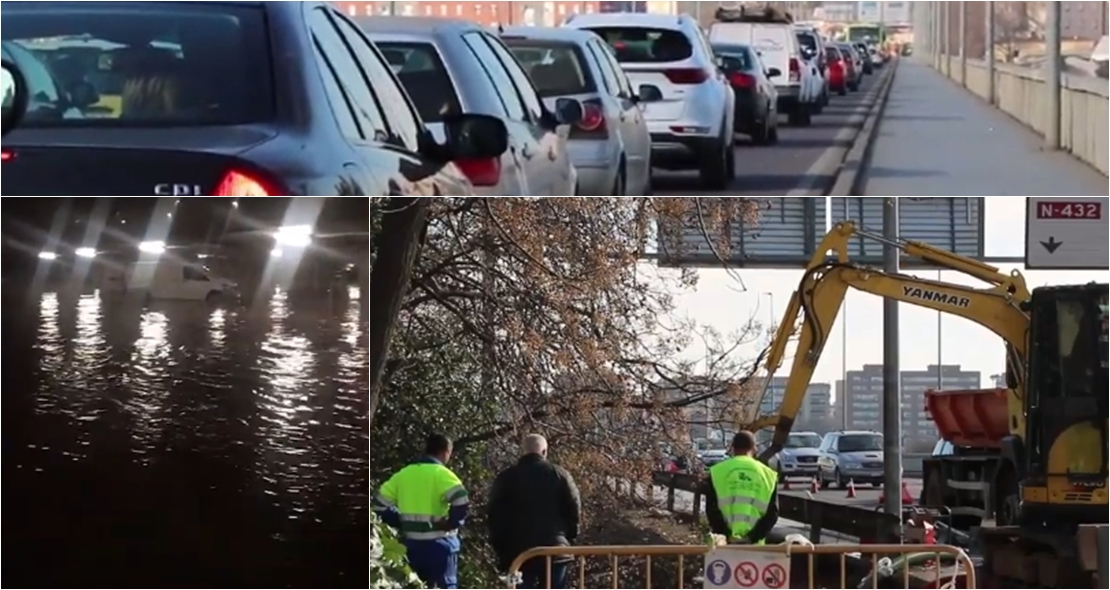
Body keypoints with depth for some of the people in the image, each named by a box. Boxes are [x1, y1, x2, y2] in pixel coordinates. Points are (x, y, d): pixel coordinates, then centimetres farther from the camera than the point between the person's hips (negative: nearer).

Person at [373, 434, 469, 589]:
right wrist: (452, 523, -9)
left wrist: (402, 524, 11)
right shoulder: (441, 474, -10)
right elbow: (462, 503, -26)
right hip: (439, 544, -6)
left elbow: (380, 504, 11)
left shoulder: (403, 474, 10)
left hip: (411, 544, 6)